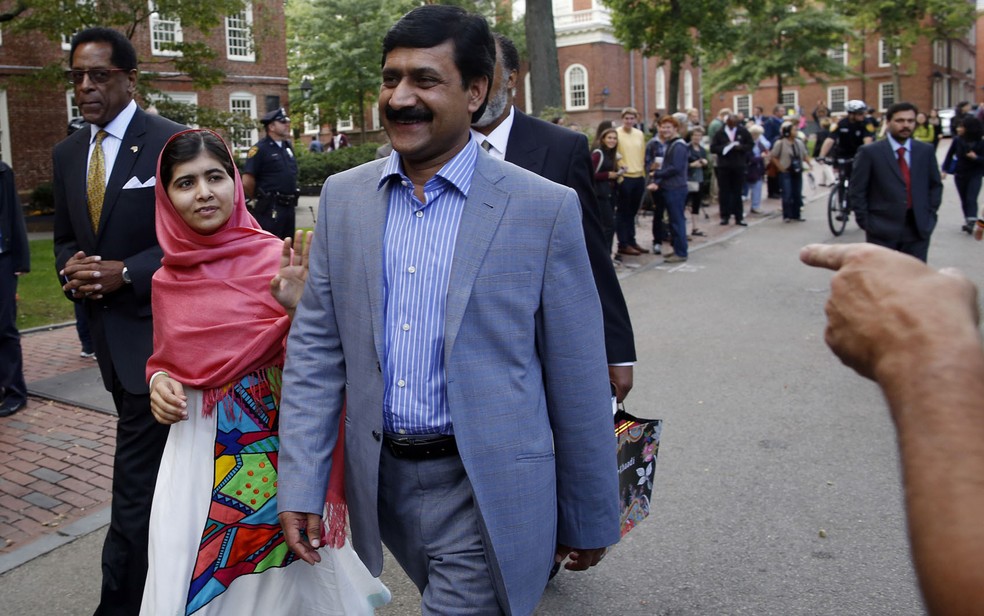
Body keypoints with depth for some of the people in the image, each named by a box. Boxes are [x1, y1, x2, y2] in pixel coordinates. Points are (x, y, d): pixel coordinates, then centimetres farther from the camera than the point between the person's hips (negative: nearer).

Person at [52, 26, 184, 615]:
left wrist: (125, 273, -18)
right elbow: (65, 237, 19)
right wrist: (72, 267, -3)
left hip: (152, 328, -7)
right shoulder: (67, 153, 12)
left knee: (134, 480, -6)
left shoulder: (169, 141, -9)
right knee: (157, 466, 21)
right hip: (106, 327, 7)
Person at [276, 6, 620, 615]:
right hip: (383, 480, 5)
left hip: (485, 493, -4)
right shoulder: (344, 196, 2)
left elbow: (576, 381, -6)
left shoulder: (544, 208, -11)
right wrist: (301, 487, -1)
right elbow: (315, 347, 3)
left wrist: (591, 519, 0)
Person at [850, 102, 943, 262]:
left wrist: (930, 215, 8)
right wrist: (866, 222, -7)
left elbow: (936, 185, 17)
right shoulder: (870, 152, -3)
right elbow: (857, 190, -3)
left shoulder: (926, 151, 8)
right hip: (882, 231, -3)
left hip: (919, 229, 3)